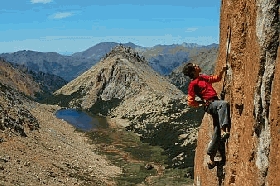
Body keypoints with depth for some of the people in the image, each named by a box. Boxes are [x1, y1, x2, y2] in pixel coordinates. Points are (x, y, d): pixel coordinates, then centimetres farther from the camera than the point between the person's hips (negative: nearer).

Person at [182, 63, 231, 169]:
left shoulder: (203, 77, 19)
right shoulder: (193, 84, -4)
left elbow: (217, 78, 33)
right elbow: (190, 101, -5)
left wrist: (223, 70, 18)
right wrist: (202, 103, -4)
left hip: (215, 103, 7)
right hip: (210, 104, -7)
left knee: (217, 135, 6)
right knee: (224, 104, -39)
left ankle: (211, 160, 14)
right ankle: (224, 130, -46)